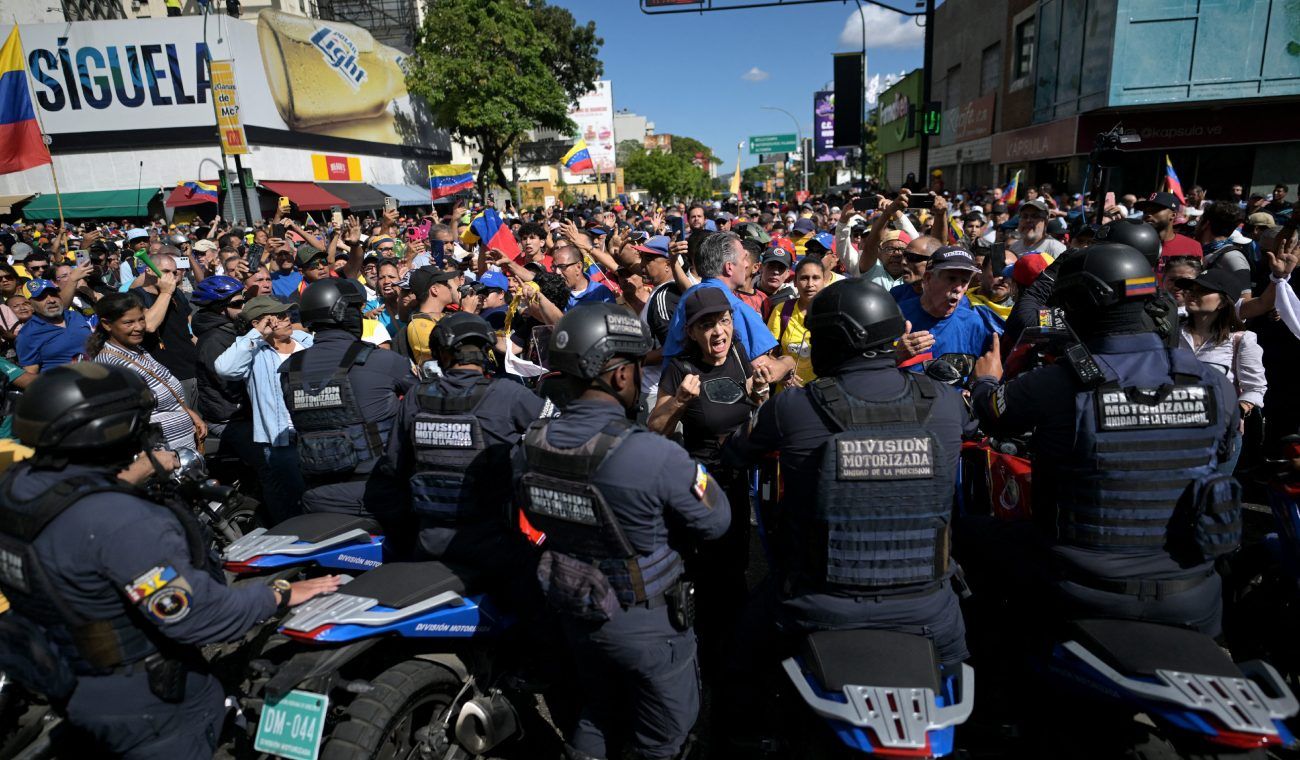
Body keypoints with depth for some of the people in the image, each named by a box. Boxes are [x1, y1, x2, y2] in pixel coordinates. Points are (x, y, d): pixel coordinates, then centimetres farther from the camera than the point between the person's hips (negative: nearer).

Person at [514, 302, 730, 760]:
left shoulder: (529, 446, -12)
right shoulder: (655, 456, -32)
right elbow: (715, 521, -17)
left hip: (573, 612, 6)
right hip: (644, 622, -5)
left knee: (595, 713, 29)